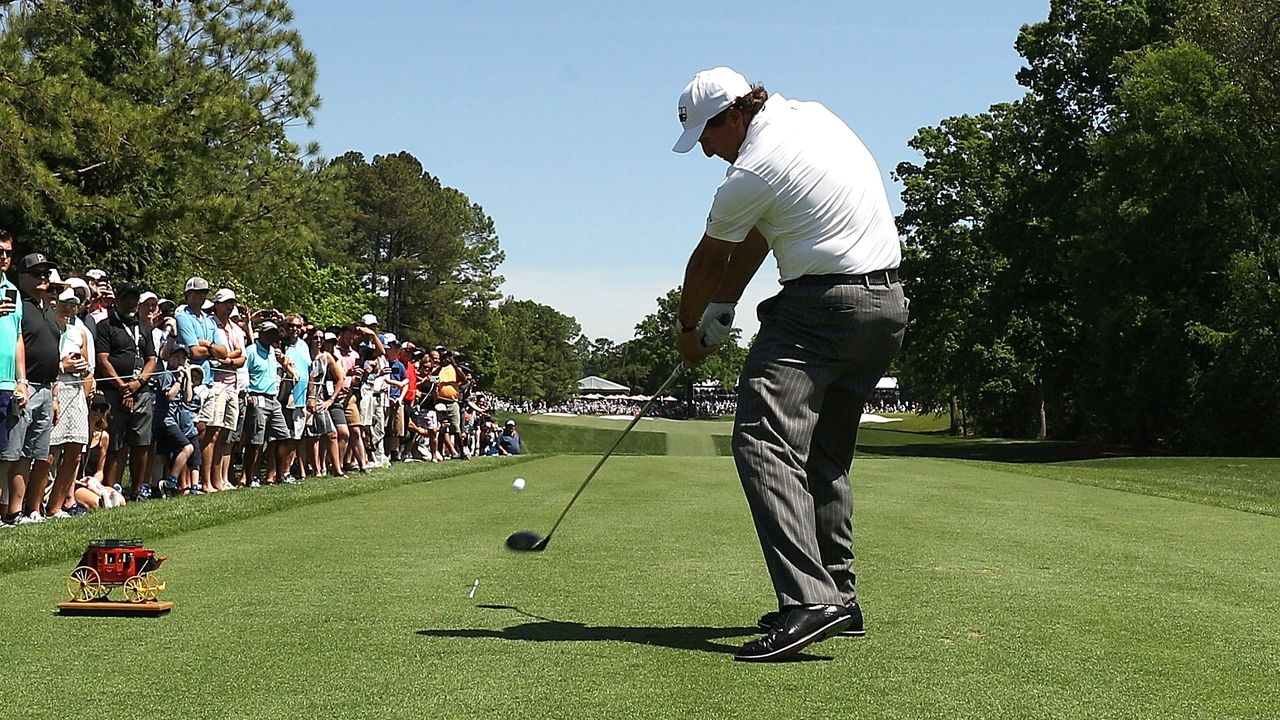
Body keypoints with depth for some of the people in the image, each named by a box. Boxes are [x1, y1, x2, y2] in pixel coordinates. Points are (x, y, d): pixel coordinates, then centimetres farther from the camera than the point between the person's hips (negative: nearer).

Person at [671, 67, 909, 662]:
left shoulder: (751, 174, -14)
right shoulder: (810, 116, 13)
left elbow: (708, 261, 3)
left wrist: (688, 330, 20)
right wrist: (722, 309, 18)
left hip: (822, 310, -10)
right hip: (888, 304, 10)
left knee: (765, 441, -18)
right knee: (827, 454, 16)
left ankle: (807, 599, -30)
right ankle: (837, 595, 18)